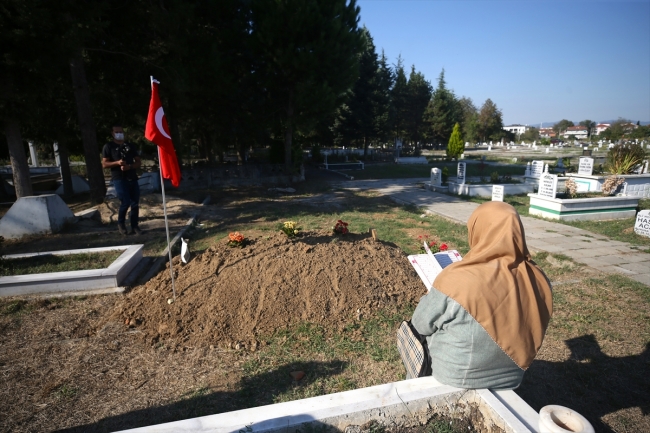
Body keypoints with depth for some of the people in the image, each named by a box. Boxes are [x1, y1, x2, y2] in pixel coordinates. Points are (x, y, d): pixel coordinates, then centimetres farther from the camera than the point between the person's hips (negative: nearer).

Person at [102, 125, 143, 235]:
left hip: (132, 178, 4)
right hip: (119, 179, -4)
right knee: (125, 202, -12)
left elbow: (138, 162, 12)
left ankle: (134, 226, 10)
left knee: (135, 203, 1)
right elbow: (104, 164, 0)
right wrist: (117, 162, -17)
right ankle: (121, 224, 11)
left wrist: (129, 166, -9)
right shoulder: (108, 146, 5)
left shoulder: (130, 146, 16)